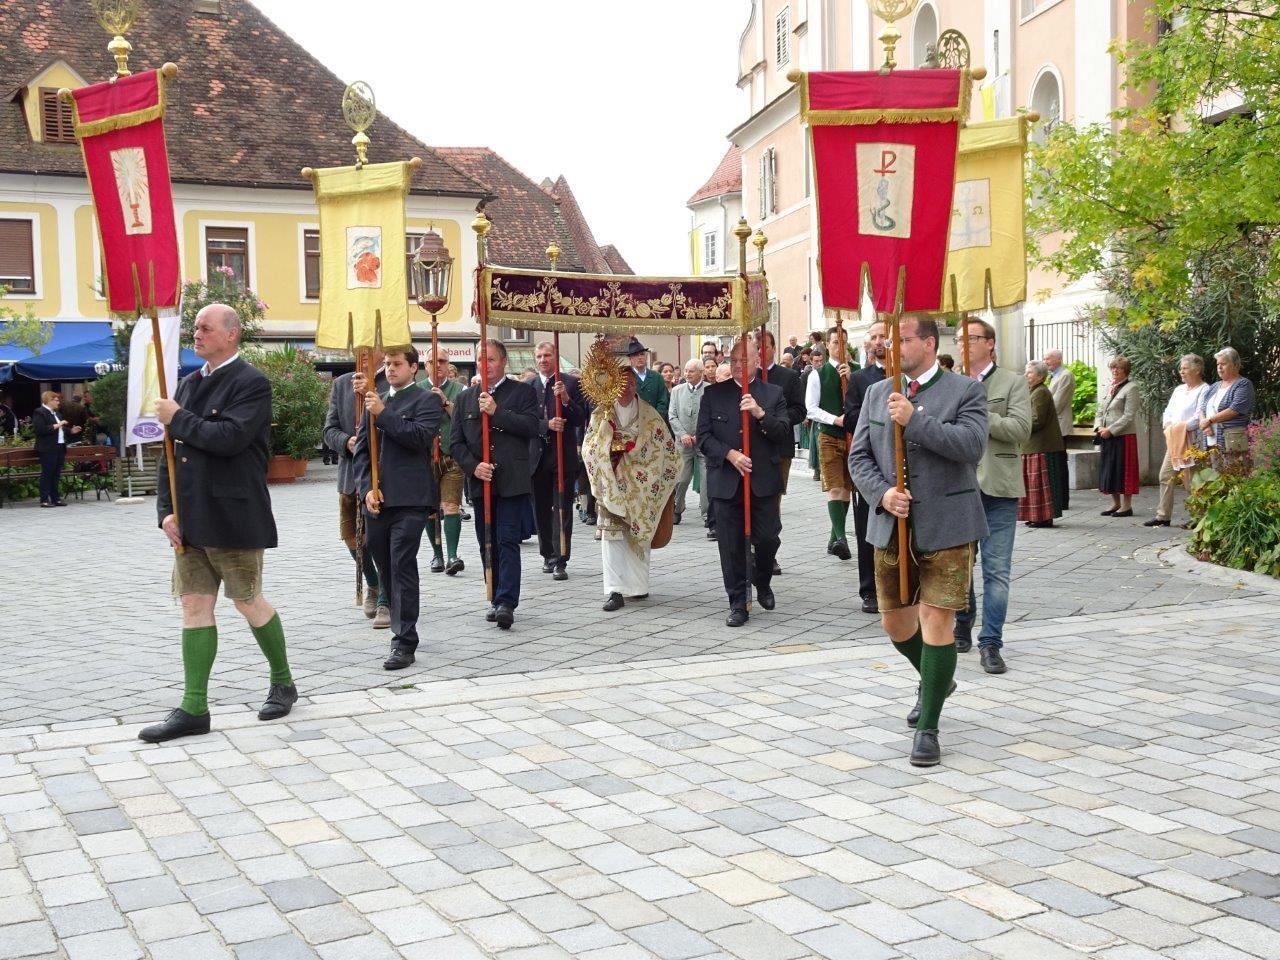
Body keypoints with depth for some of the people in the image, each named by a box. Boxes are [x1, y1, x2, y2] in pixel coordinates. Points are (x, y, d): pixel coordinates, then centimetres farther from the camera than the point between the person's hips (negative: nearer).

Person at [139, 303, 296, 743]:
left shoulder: (251, 383, -9)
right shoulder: (189, 384, 13)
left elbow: (230, 438, -24)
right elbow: (171, 452, 13)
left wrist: (177, 420, -13)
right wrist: (166, 510, 3)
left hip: (233, 516, -7)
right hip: (190, 518, 7)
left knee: (249, 601, 4)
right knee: (195, 605, 5)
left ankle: (283, 682, 25)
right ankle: (193, 709, 8)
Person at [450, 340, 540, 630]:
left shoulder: (523, 392, 4)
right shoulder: (466, 398, 14)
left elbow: (532, 427, -11)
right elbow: (455, 442, 10)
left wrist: (496, 412, -14)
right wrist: (473, 466, -7)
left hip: (512, 481, -4)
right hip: (480, 481, 4)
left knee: (507, 541, -10)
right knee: (487, 544, 8)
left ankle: (506, 603, -14)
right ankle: (498, 600, 16)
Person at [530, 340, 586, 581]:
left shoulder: (572, 383, 0)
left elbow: (581, 419, -4)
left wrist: (566, 399, -18)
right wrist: (547, 425, -16)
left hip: (563, 456, -3)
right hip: (537, 457, 3)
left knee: (562, 510, -3)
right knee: (541, 510, 11)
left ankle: (560, 561, -3)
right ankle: (548, 555, 25)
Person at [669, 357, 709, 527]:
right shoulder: (677, 391, 11)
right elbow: (673, 416, 8)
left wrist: (700, 436, -10)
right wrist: (683, 434, -6)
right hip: (683, 442, 2)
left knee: (706, 478, -3)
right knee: (680, 479, 1)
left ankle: (707, 513, 4)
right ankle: (676, 510, 15)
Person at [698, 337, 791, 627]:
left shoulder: (774, 394, 7)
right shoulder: (713, 394, 7)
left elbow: (784, 434, -3)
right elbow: (703, 436, 2)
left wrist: (760, 414, -18)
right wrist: (730, 455, -12)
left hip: (764, 480, 0)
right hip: (726, 481, 0)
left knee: (768, 538, -1)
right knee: (731, 546, 2)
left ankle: (762, 582, 30)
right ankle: (738, 603, 11)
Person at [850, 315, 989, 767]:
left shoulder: (966, 391, -3)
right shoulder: (877, 392, 10)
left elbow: (971, 445, -19)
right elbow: (859, 456, 8)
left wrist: (913, 419, -22)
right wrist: (882, 493, -10)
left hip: (945, 527, -5)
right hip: (891, 526, 5)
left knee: (937, 621, -6)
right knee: (895, 622, 14)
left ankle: (928, 728, 6)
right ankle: (934, 680, 44)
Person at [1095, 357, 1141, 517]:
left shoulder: (1131, 388, -6)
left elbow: (1129, 416, -14)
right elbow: (1100, 411, 16)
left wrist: (1110, 430, -17)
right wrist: (1099, 427, -3)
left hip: (1124, 436, -7)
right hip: (1106, 437, 7)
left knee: (1123, 469, -3)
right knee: (1108, 469, 10)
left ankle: (1127, 505, 5)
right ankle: (1116, 503, 21)